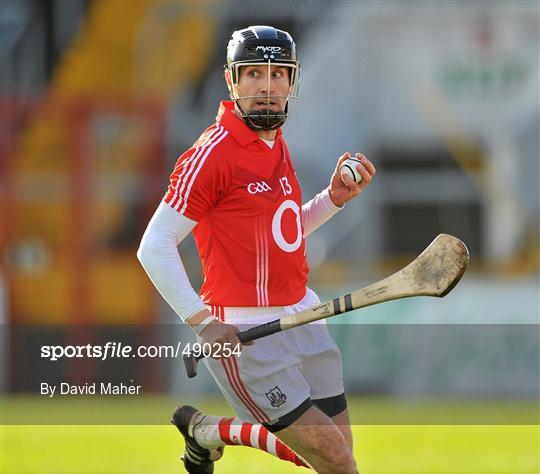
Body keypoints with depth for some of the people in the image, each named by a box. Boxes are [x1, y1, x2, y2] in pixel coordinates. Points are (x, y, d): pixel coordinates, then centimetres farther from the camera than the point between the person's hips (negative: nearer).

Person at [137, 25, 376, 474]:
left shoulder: (278, 145, 10)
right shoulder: (213, 152, -14)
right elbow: (154, 247, -16)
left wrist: (335, 197, 7)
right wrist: (203, 322, -22)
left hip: (303, 318, 8)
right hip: (246, 333, -8)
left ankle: (212, 431, 24)